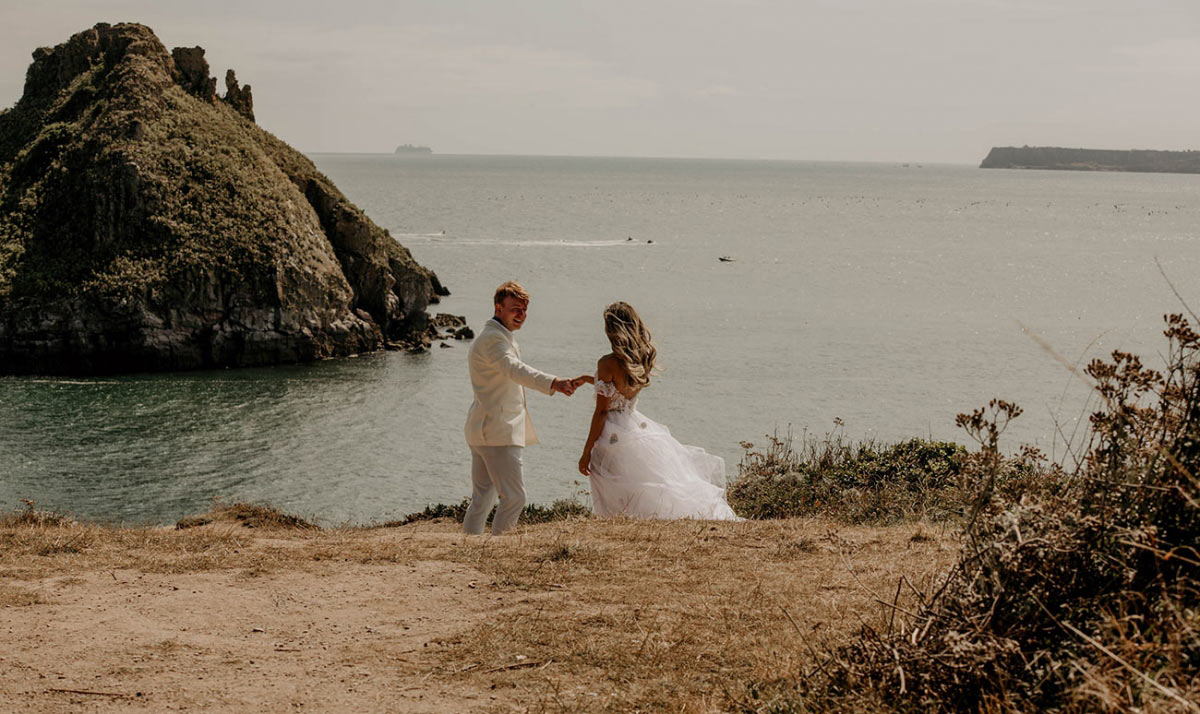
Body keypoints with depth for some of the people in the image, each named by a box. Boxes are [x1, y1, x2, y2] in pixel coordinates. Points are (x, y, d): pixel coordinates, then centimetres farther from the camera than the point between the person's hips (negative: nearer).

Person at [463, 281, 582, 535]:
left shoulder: (499, 336, 19)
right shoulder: (494, 338, -16)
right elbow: (515, 370, -35)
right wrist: (553, 383, -49)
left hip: (483, 429, 11)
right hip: (498, 431, -11)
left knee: (483, 497, 15)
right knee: (514, 497, -13)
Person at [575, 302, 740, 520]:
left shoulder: (608, 364, -15)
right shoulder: (644, 359, 4)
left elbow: (601, 411, -14)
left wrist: (586, 452, -8)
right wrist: (589, 380, 32)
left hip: (613, 437, -6)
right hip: (637, 427, 6)